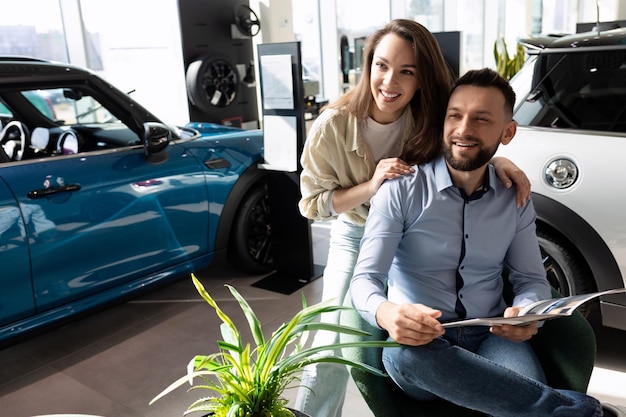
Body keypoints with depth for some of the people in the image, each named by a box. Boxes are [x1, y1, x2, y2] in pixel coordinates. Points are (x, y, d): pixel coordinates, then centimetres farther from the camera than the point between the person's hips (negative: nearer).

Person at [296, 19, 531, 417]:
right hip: (355, 237, -1)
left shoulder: (432, 117, -18)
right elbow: (312, 202, -16)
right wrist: (372, 185, -32)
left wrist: (497, 162, -25)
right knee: (332, 344, 0)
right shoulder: (333, 126, -23)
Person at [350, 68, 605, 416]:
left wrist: (525, 313, -16)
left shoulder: (515, 200, 5)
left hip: (491, 337, 1)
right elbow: (365, 277, -12)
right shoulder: (401, 191, -9)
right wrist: (385, 313, -37)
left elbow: (532, 279, 9)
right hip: (416, 340, 0)